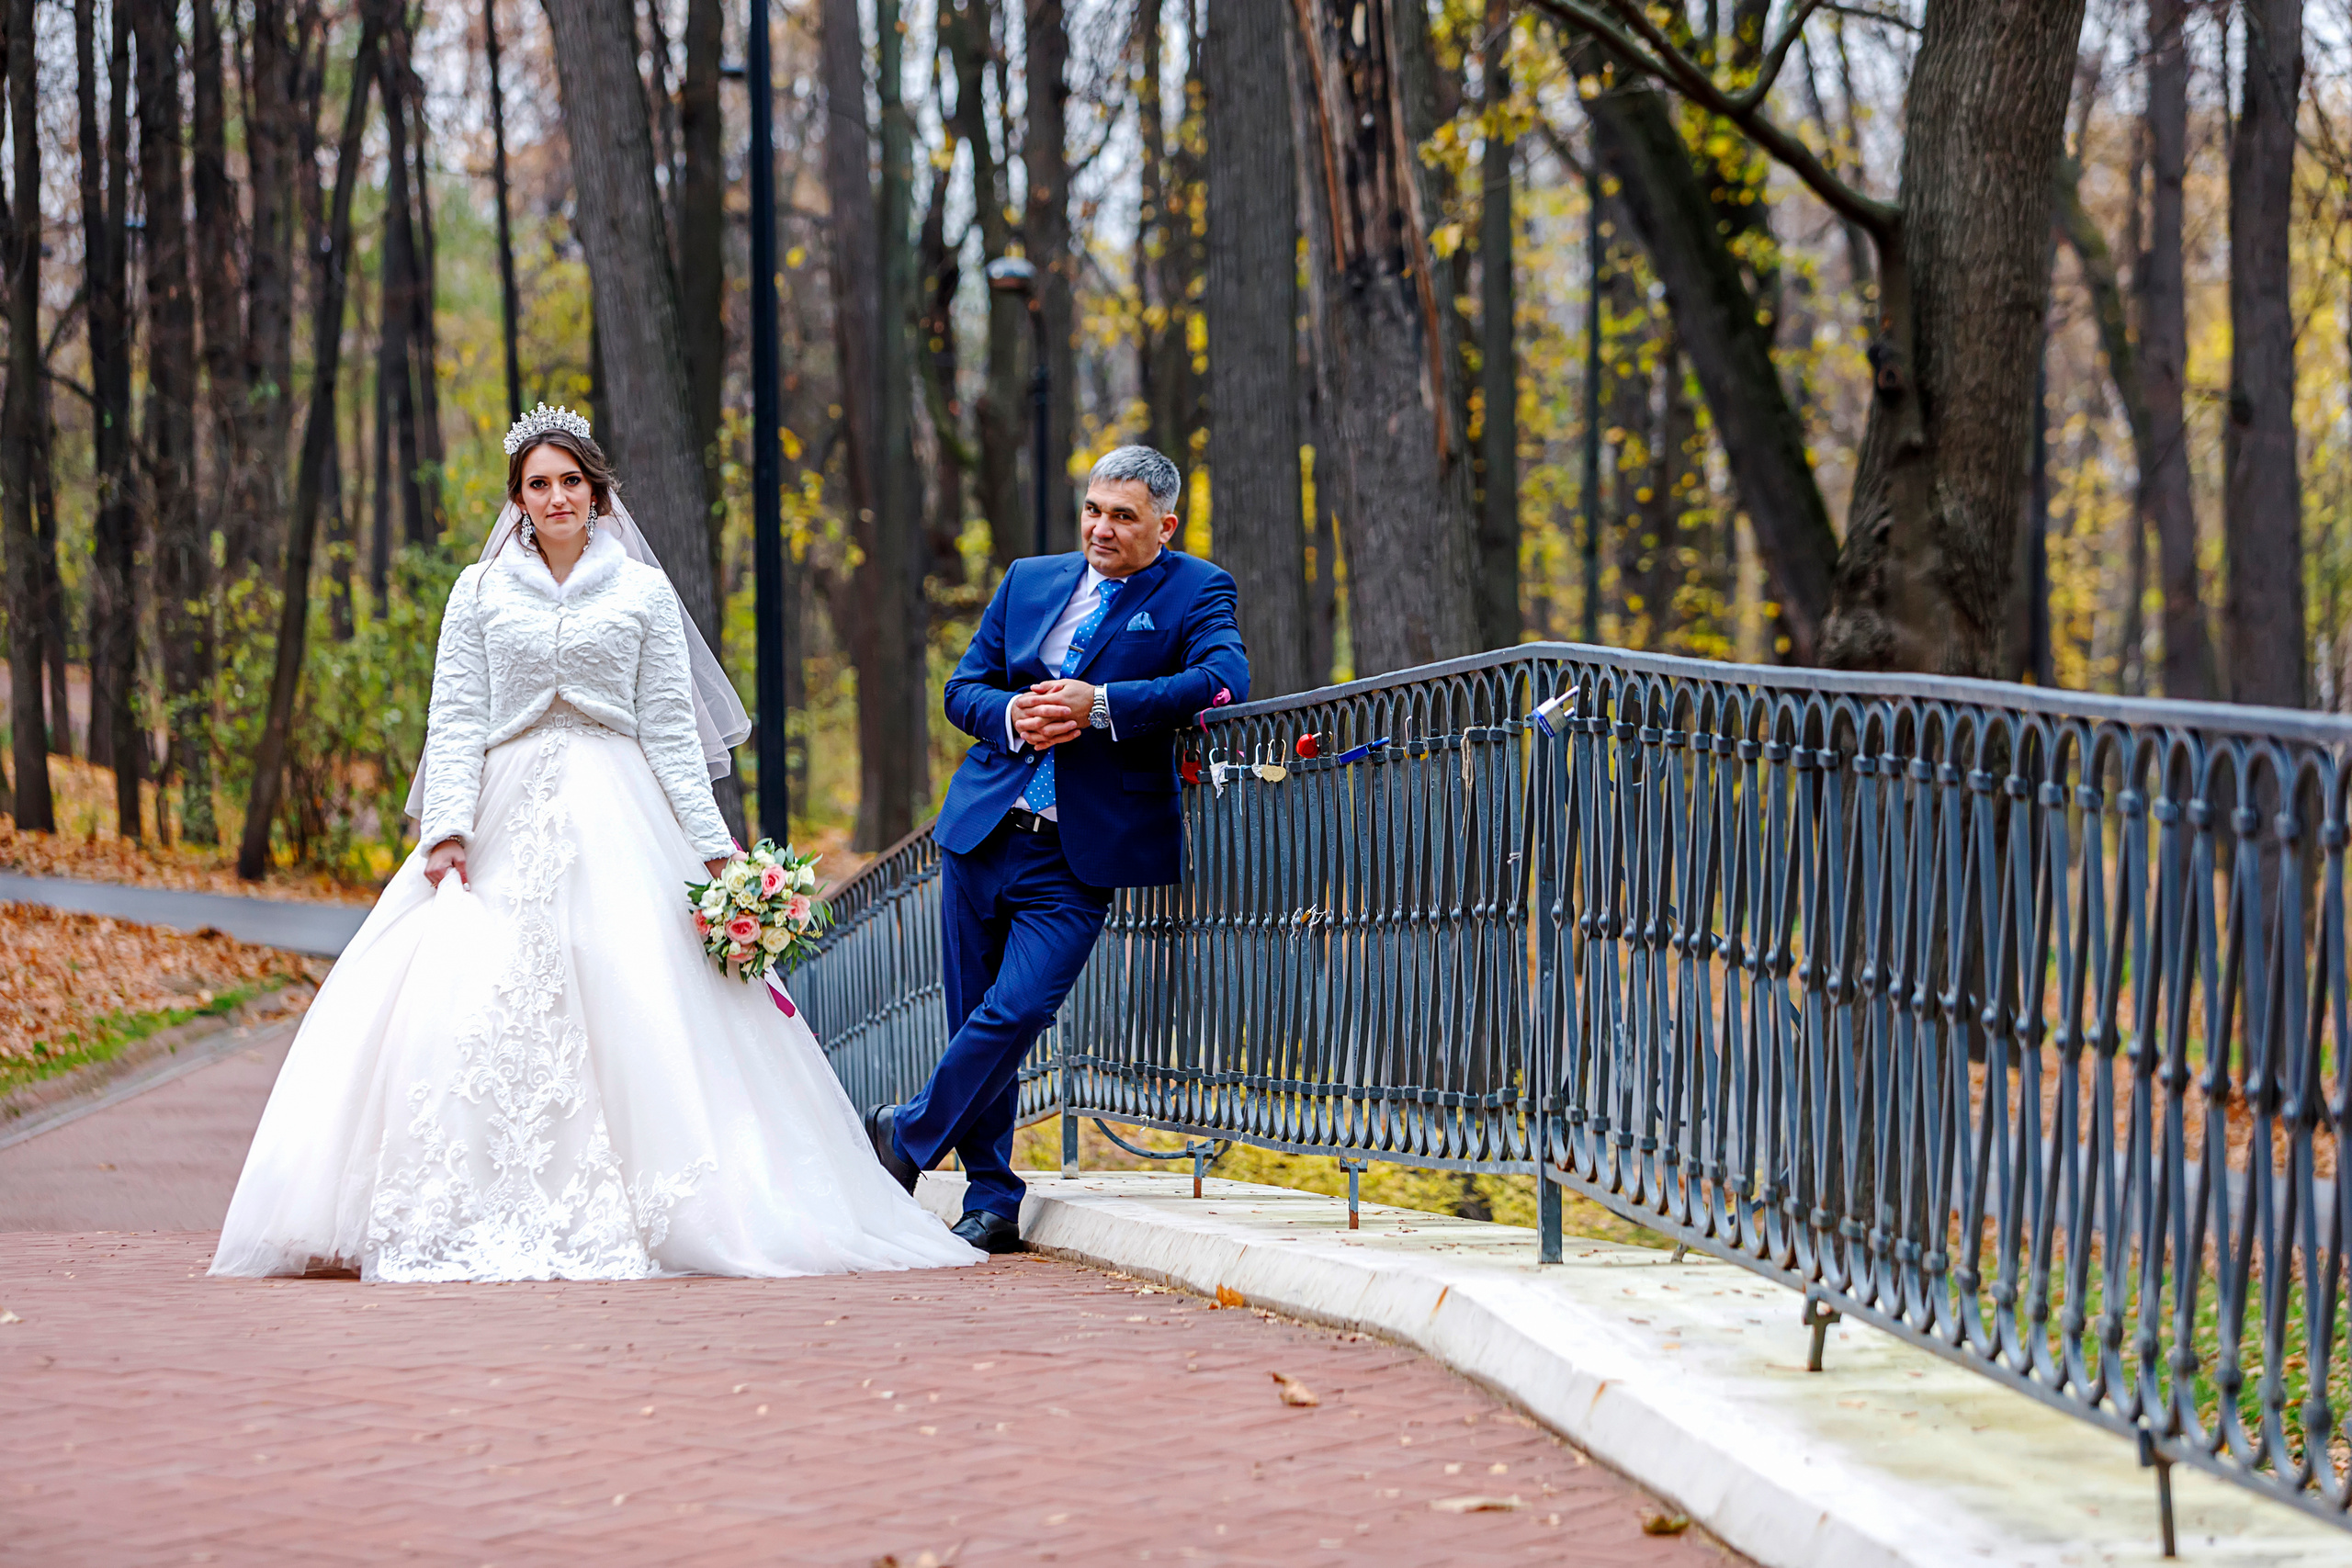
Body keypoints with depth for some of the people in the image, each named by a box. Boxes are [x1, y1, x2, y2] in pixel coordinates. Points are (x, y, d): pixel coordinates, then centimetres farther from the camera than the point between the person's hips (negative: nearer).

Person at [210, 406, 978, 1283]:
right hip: (507, 818, 0)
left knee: (632, 1006, -12)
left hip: (615, 820, 0)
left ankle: (619, 1220, -10)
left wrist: (708, 845, -3)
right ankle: (489, 1220, -10)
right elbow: (455, 720, 4)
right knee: (475, 1009, -12)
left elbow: (669, 727, 7)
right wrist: (447, 829, -11)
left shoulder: (643, 591, 10)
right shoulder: (481, 592, 10)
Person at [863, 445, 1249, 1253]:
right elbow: (962, 688, 12)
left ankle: (906, 1137, 7)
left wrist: (1098, 706, -23)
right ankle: (992, 1201, 15)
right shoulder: (1029, 580, 13)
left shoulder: (1195, 593, 0)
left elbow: (1225, 679, -18)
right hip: (983, 828, 4)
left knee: (1017, 1009, -14)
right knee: (975, 1019, 6)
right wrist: (1012, 715, -11)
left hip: (1079, 856, -4)